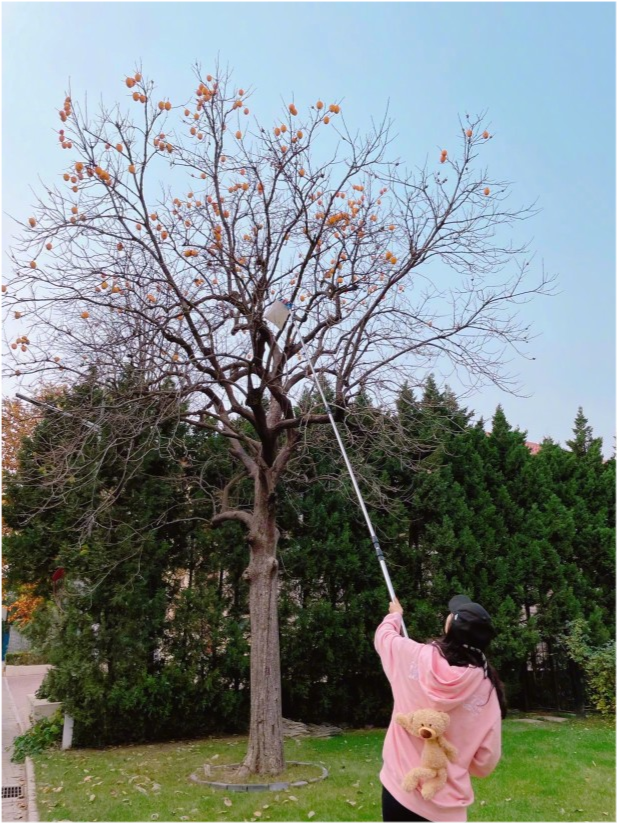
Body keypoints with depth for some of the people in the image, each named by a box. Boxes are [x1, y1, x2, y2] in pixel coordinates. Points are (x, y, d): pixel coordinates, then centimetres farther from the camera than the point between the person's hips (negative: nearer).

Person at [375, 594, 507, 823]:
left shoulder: (414, 657, -13)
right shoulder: (486, 688, -11)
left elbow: (384, 635, 9)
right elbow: (486, 762, -5)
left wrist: (395, 615, 30)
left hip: (399, 790, 0)